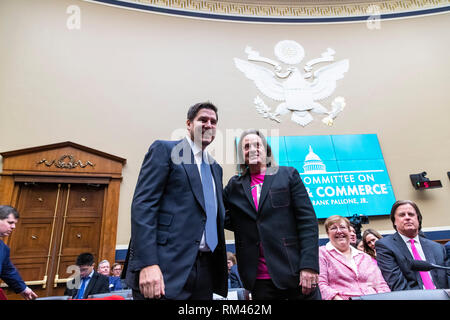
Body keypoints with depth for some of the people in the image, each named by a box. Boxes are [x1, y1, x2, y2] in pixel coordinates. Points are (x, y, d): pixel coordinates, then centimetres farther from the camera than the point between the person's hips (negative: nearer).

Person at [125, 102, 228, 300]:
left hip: (206, 269, 7)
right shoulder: (164, 150, -2)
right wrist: (147, 263, -20)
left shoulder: (215, 168, 18)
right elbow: (142, 205, -11)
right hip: (167, 267, -6)